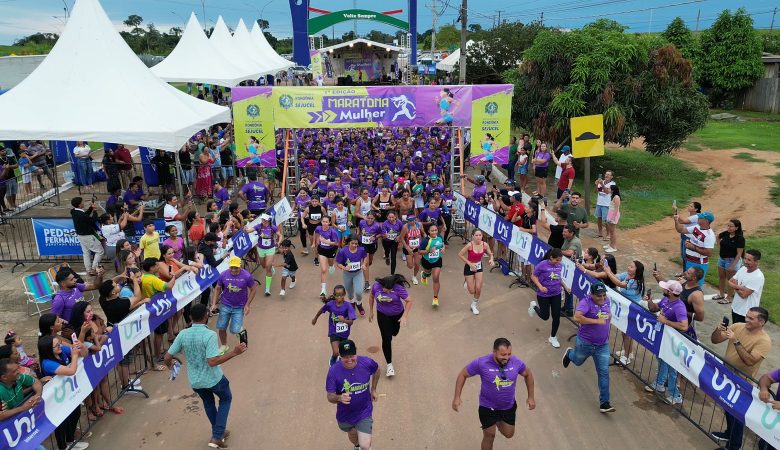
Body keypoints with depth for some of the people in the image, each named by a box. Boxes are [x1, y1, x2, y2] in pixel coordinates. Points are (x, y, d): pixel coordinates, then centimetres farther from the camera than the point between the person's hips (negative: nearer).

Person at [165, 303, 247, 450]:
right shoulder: (210, 335, -26)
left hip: (194, 381, 4)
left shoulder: (183, 334, -10)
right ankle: (216, 437, 16)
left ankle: (218, 432, 43)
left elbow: (167, 357, -4)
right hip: (213, 379, -4)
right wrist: (234, 352, -30)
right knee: (226, 399, 23)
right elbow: (212, 361, -33)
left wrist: (170, 364, 19)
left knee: (208, 402, 31)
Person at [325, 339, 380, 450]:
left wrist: (373, 390, 7)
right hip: (345, 415, 1)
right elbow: (330, 397, -20)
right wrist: (339, 398, -42)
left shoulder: (367, 363, -22)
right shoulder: (334, 371, -26)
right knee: (352, 435, 29)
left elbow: (377, 370, 3)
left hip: (364, 412, -1)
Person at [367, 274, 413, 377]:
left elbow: (409, 301, -22)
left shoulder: (398, 288, -32)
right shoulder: (376, 285, -25)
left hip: (397, 314, 0)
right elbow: (371, 296, -3)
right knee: (386, 339, -6)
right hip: (382, 315, 0)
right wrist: (371, 311, 4)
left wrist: (404, 316, -29)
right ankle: (389, 364, 6)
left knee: (394, 333, 26)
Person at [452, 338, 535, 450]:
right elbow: (463, 375, -14)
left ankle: (498, 421, 53)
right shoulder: (481, 363, -28)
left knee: (508, 434, 20)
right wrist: (457, 397, -15)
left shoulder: (516, 362, -20)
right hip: (488, 407, -3)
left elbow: (528, 374, 2)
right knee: (489, 436, 12)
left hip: (509, 406, 3)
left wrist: (531, 397, 4)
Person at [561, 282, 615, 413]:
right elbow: (577, 317, -42)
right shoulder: (586, 302, -25)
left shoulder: (606, 300, -2)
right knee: (578, 362, 25)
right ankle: (569, 353, 61)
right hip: (585, 343, -4)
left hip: (602, 345, 4)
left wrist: (609, 316, 6)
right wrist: (596, 321, -37)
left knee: (604, 373, 1)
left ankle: (604, 403, 9)